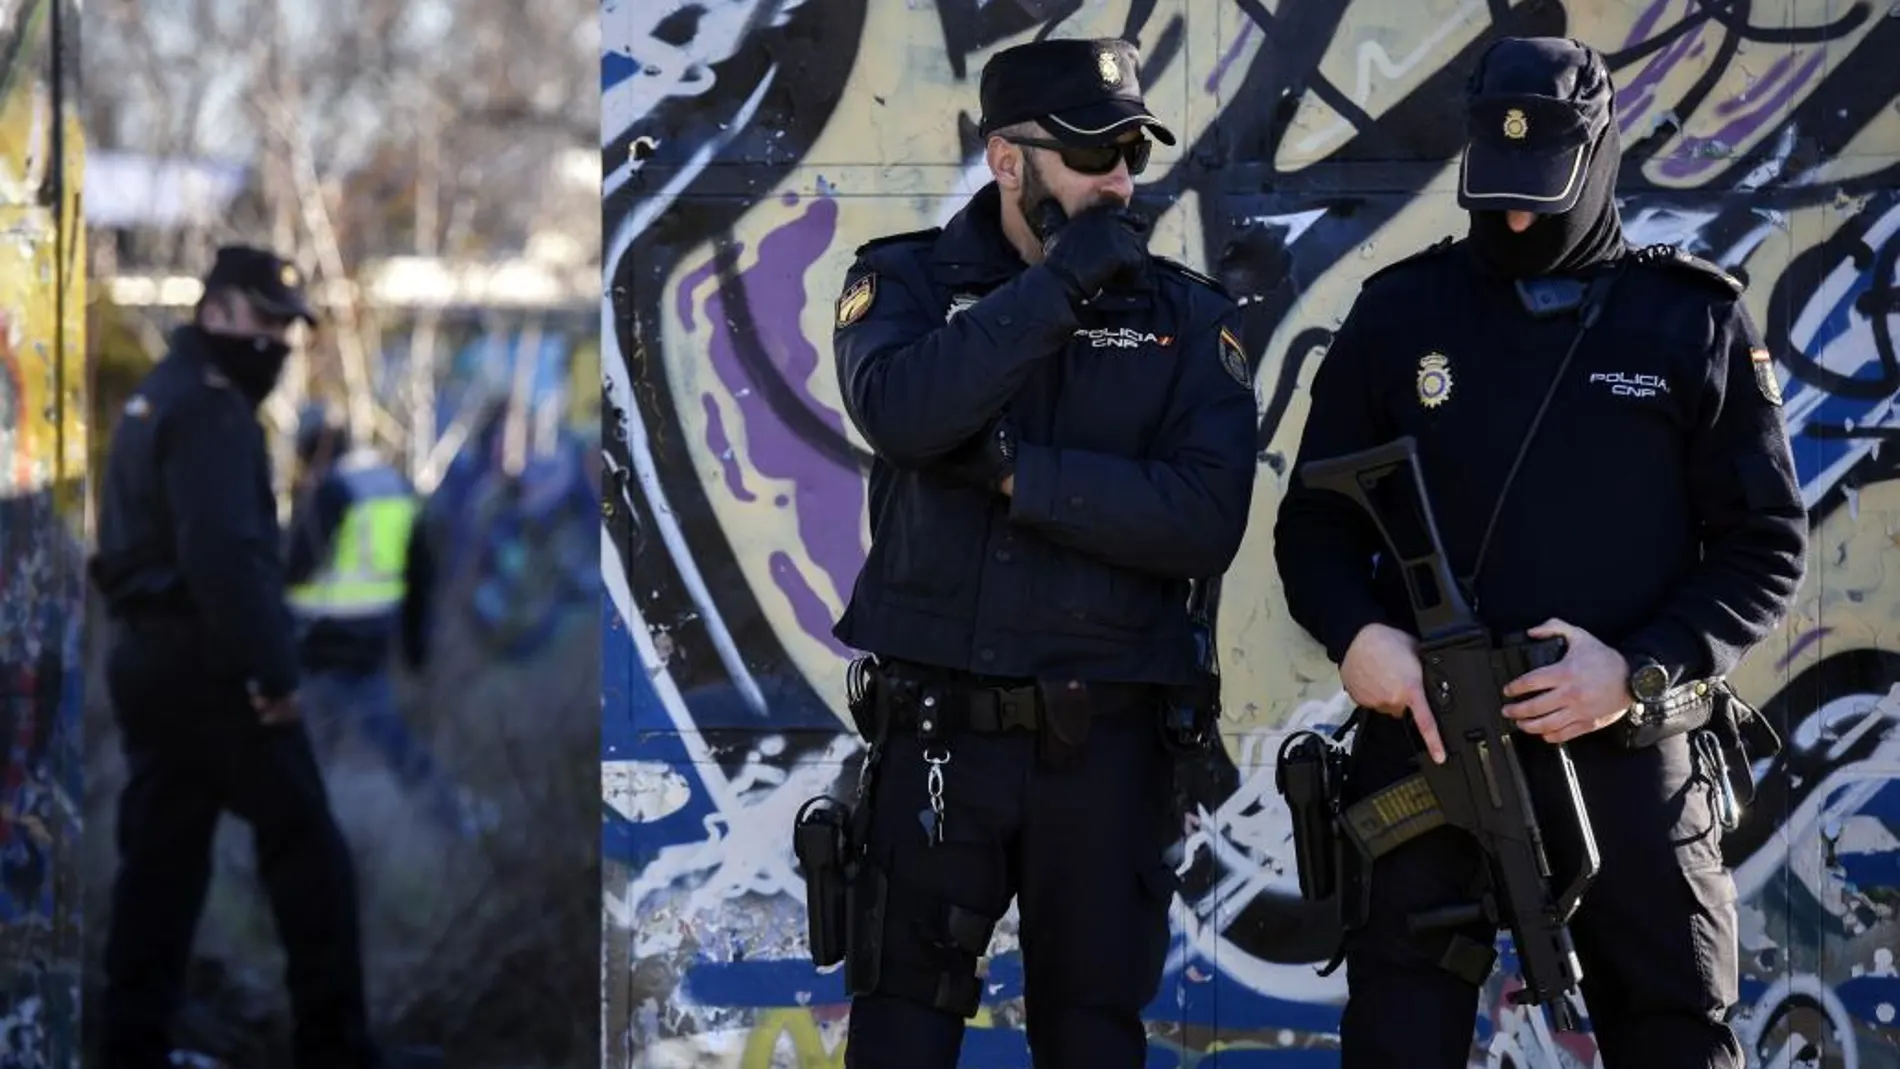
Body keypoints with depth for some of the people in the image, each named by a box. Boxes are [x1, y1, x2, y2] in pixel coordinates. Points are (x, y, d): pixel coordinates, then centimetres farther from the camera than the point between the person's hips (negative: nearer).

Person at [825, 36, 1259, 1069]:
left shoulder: (1187, 317, 1)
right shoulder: (907, 281, 1)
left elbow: (1207, 522, -13)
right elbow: (900, 409, -22)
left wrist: (1012, 467, -18)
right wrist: (1061, 283, -22)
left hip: (1105, 741, 1)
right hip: (938, 731, -1)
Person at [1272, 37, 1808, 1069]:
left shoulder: (1696, 322, 3)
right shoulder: (1399, 312, 5)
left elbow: (1766, 546, 1)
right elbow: (1315, 520, 9)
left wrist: (1638, 671, -14)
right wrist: (1355, 631, -13)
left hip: (1626, 758, -1)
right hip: (1424, 743, 1)